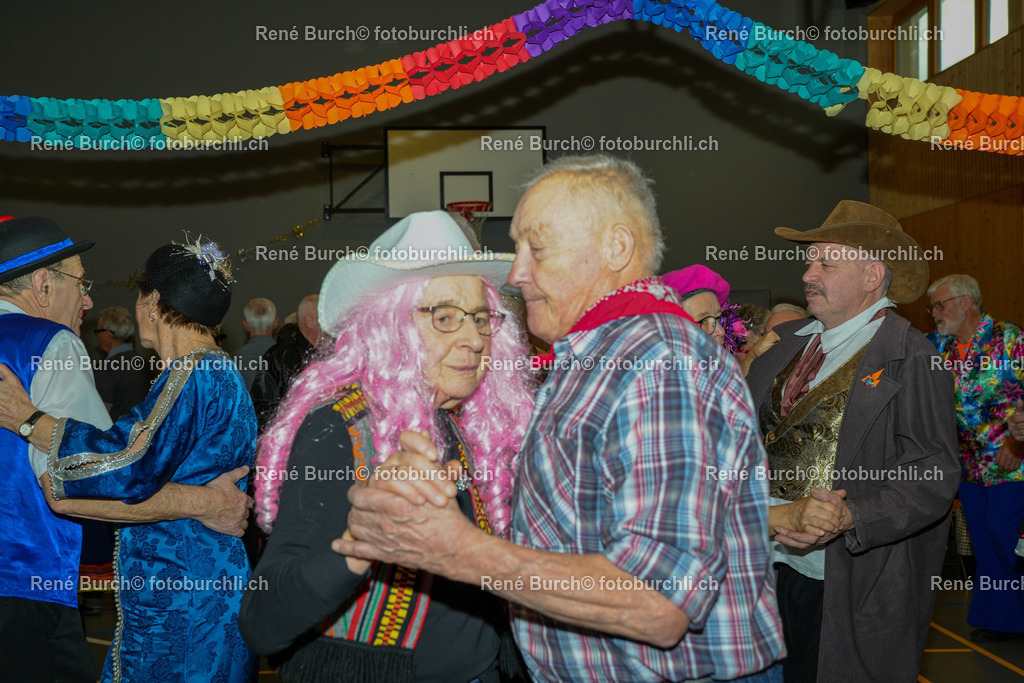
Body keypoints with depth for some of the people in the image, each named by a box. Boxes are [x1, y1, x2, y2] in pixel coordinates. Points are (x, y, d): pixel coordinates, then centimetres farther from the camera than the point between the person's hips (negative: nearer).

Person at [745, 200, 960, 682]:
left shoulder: (909, 359, -9)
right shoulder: (784, 344, 8)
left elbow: (932, 478, -14)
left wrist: (846, 517, -25)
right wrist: (779, 513, -10)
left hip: (854, 587, -5)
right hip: (774, 570, 5)